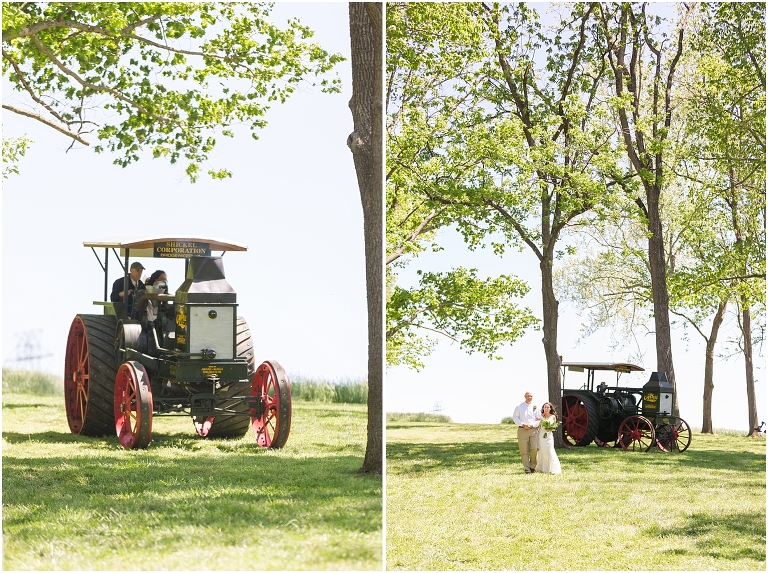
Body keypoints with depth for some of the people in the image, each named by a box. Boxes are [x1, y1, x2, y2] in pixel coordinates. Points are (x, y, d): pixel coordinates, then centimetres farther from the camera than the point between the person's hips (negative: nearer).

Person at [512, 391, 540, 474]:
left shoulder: (535, 407, 7)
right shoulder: (519, 407, 7)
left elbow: (539, 419, 6)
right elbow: (515, 417, 5)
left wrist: (532, 425, -10)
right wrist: (523, 425, -8)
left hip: (533, 429, 0)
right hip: (522, 430, 0)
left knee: (534, 448, -14)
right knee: (524, 450, -1)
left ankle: (532, 466, 7)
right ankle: (527, 468, 6)